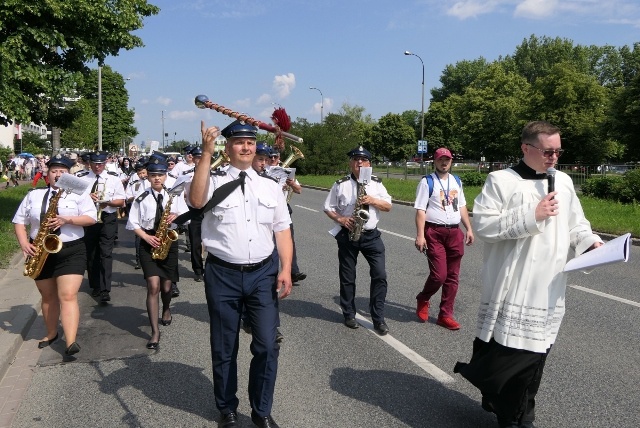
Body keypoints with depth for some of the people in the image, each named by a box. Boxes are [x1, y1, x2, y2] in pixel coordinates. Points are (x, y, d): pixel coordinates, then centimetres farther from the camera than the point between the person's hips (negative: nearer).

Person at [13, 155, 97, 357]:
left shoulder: (78, 194, 0)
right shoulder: (33, 195, 8)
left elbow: (91, 218, -9)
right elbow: (19, 221, 8)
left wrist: (66, 220, -23)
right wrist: (24, 243, -8)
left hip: (71, 252, -3)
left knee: (68, 296, -14)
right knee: (48, 297, 17)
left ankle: (70, 342, -18)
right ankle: (51, 333, 35)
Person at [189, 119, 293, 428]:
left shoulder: (271, 187, 9)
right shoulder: (215, 182, -1)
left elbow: (282, 231, 7)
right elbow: (196, 201, -24)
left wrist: (286, 269, -3)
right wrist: (206, 153, -23)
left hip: (262, 274, 2)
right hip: (223, 275, -2)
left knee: (267, 345, 2)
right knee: (224, 348, 12)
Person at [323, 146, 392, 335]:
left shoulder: (376, 183, 4)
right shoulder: (341, 184, -2)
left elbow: (388, 206, 4)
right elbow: (328, 208, 3)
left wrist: (373, 201, -14)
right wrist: (340, 219, -14)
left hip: (371, 235, 2)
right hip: (347, 235, -1)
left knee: (380, 275, -6)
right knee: (347, 277, 8)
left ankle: (378, 318, 5)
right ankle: (349, 314, 26)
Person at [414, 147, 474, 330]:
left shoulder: (457, 181, 14)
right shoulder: (427, 182, -5)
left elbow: (462, 206, 20)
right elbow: (420, 210, -10)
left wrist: (469, 228, 13)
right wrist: (420, 235, -17)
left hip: (455, 232, 6)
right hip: (434, 232, -6)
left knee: (452, 276, 8)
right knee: (439, 274, -9)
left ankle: (445, 315, 20)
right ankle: (423, 299, 21)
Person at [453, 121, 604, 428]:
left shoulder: (564, 182, 11)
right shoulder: (501, 180, -7)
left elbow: (575, 224, 19)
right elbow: (482, 224, -16)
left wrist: (590, 241, -2)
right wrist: (532, 214, -18)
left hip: (548, 292, 5)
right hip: (511, 290, -5)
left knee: (533, 355, 12)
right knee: (507, 354, 1)